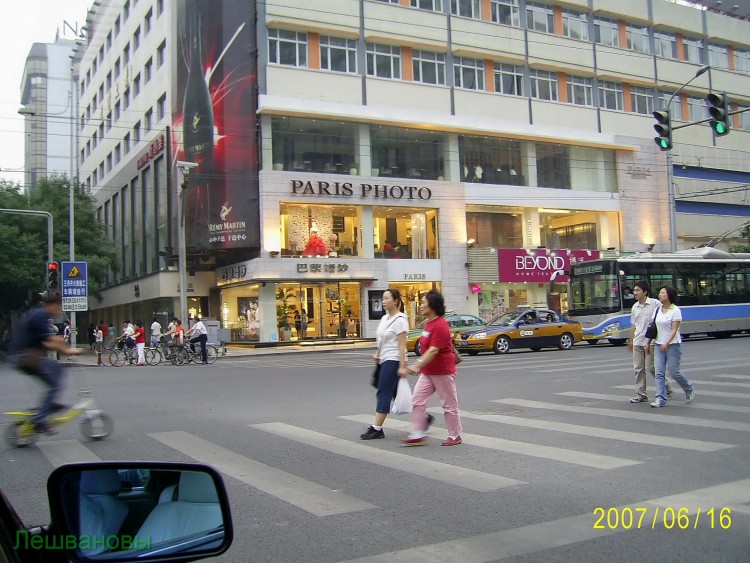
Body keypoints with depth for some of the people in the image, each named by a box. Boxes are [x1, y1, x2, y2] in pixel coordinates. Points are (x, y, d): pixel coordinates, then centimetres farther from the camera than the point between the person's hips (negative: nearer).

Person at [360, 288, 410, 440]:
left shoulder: (400, 320, -12)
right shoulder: (384, 318, 15)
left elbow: (402, 345, -16)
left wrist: (402, 366, -20)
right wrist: (377, 353, 7)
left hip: (393, 361, -9)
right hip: (385, 360, 9)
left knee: (384, 393, -7)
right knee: (397, 394, 11)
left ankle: (376, 428, -4)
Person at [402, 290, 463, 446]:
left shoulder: (440, 325, -21)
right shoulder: (428, 323, 9)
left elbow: (434, 350, -27)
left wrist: (418, 365, -31)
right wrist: (420, 365, 21)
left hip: (442, 372, -9)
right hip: (428, 372, 9)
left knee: (449, 404, 5)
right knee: (417, 400, 3)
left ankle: (455, 436, 18)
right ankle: (418, 435, 8)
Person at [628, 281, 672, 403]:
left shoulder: (655, 304, -8)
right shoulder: (635, 307, 11)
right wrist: (631, 340, 19)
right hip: (637, 342, 6)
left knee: (650, 368, -4)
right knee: (638, 369, 5)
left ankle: (665, 389, 16)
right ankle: (641, 394, 11)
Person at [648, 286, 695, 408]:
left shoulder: (675, 310, -9)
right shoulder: (658, 310, 9)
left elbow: (674, 330, -15)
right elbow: (654, 328, 14)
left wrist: (667, 343, -26)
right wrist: (648, 342, 11)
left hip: (673, 345, -5)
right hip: (659, 345, 6)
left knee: (674, 372, 0)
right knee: (659, 373, -2)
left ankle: (689, 390, 28)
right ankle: (661, 399, -1)